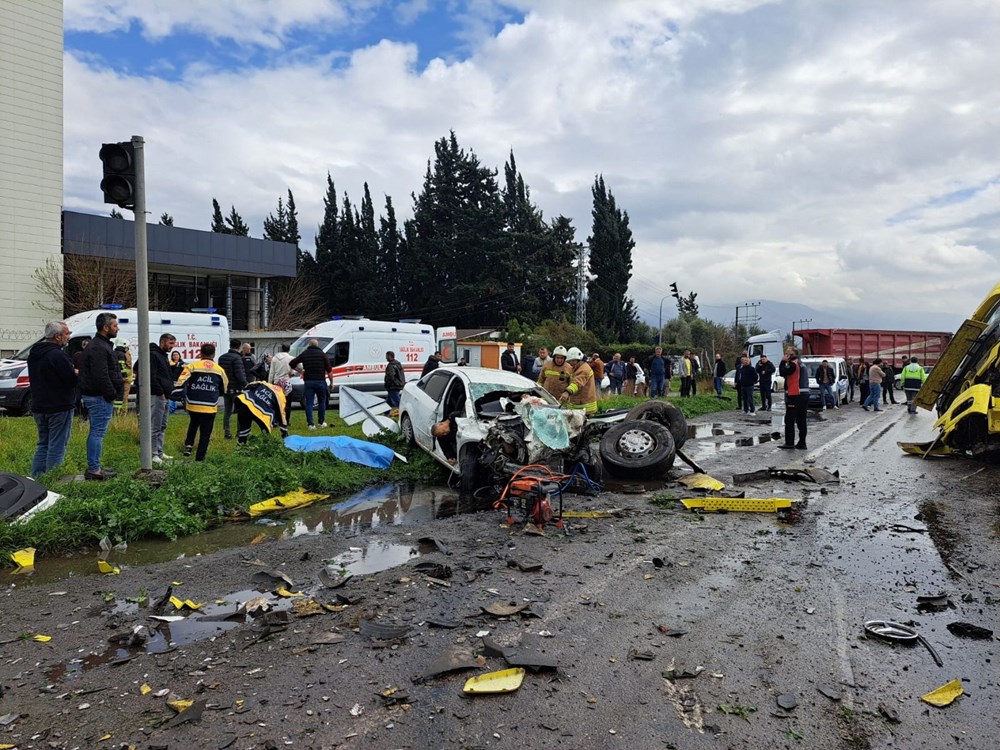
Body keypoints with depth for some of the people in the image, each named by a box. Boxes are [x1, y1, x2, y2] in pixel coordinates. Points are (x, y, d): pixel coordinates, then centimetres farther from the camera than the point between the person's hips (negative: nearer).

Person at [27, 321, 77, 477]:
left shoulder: (34, 353, 11)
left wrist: (72, 372, 11)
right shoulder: (57, 355, -20)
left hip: (38, 407, 9)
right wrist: (77, 373, 0)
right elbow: (72, 380, -21)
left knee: (43, 444, 18)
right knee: (57, 446, -3)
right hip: (59, 407, -9)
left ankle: (35, 478, 19)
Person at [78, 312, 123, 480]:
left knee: (96, 432, 15)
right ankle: (93, 470, -4)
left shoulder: (101, 345, 19)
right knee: (98, 432, -8)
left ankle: (94, 468, 23)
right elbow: (101, 376, -24)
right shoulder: (99, 348, -17)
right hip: (101, 397, -11)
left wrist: (112, 393, 18)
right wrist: (112, 394, -17)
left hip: (97, 396, 11)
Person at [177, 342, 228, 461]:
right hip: (210, 407, -1)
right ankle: (199, 458, 8)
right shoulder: (220, 369, 5)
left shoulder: (193, 366, -1)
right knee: (205, 433, 8)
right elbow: (225, 390, 14)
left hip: (193, 405, 1)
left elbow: (181, 382, -12)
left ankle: (189, 445, 17)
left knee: (193, 423, 31)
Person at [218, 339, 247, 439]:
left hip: (225, 389, 7)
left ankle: (227, 433, 13)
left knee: (227, 410, 11)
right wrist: (244, 384, -11)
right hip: (236, 389, -7)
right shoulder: (237, 358, -16)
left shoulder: (221, 358, 10)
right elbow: (239, 374, -21)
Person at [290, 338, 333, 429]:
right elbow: (329, 370, -2)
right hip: (320, 381, -1)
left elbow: (292, 364, 8)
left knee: (309, 403, 3)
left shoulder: (304, 354, 7)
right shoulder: (322, 354, 2)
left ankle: (311, 424, -1)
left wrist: (301, 370, 21)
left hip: (308, 382, 1)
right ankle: (322, 422, 19)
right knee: (322, 402, 14)